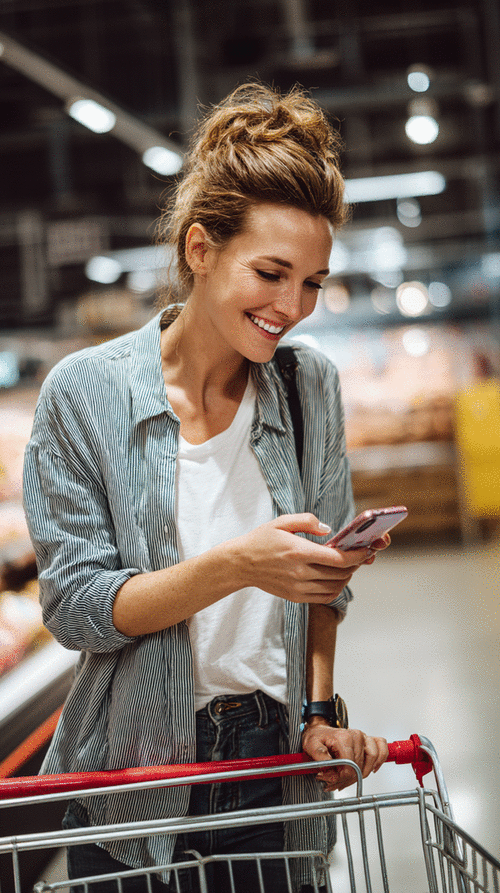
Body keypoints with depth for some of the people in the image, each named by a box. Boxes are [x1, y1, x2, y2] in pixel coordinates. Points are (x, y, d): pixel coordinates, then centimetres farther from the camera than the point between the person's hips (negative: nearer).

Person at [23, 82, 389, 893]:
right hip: (138, 783, -2)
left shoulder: (313, 387, 0)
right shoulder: (84, 393, -11)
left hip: (275, 765, 3)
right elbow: (76, 606, -13)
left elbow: (325, 577, 8)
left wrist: (321, 710, -4)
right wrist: (234, 566, -25)